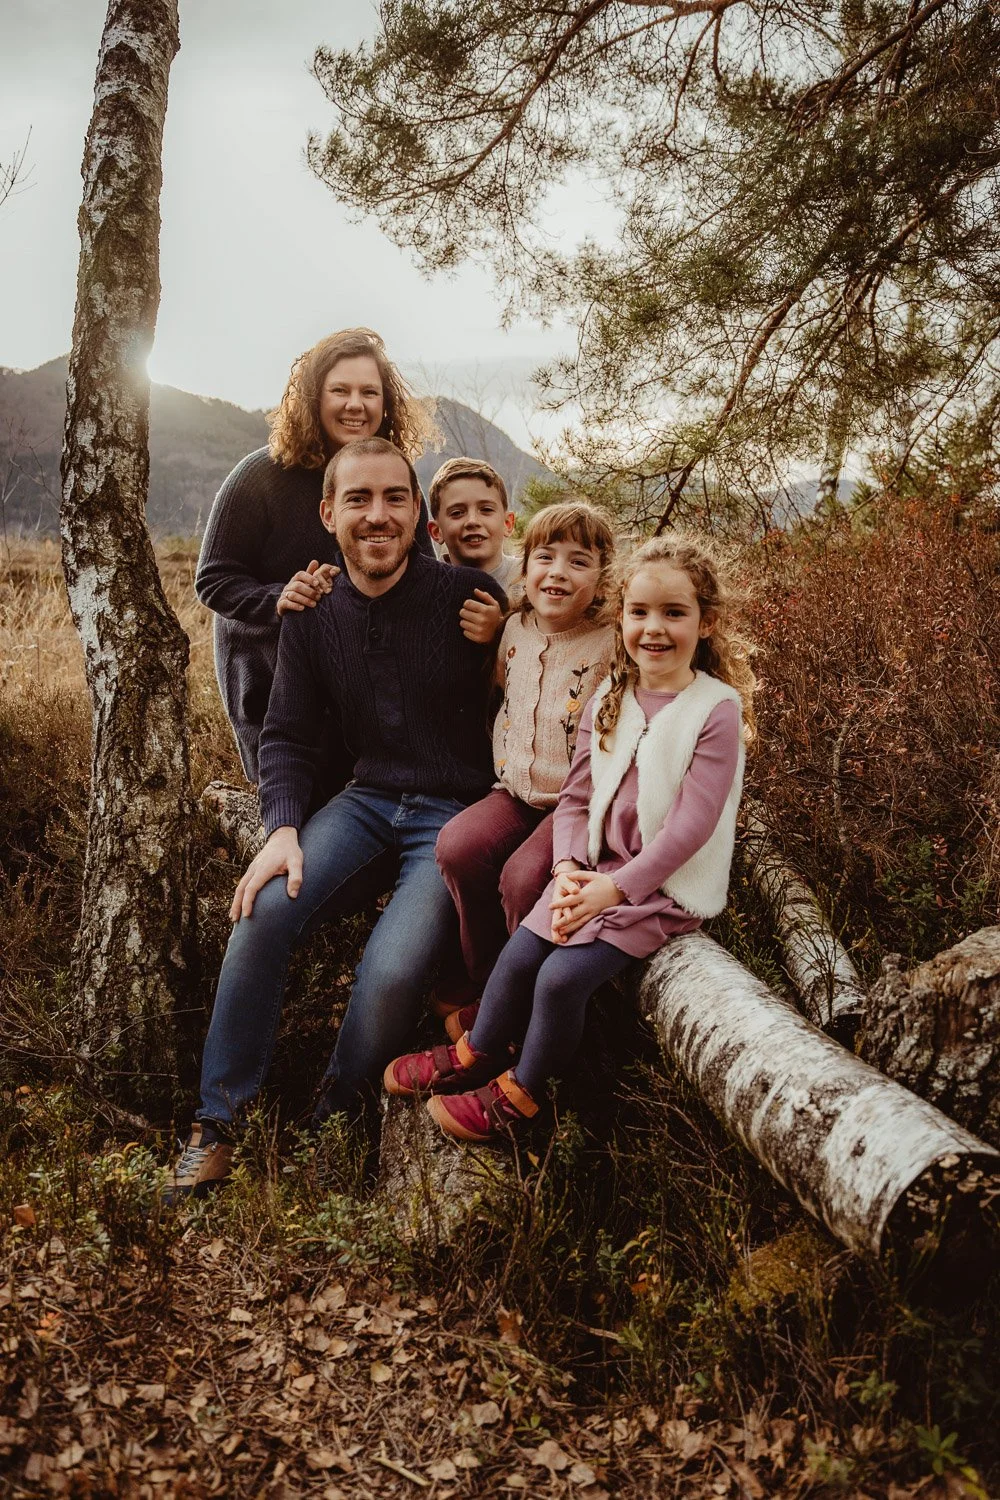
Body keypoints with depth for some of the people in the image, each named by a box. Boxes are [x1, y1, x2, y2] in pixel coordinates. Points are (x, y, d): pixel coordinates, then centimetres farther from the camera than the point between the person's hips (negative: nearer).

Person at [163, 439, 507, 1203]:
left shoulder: (470, 597, -11)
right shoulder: (312, 616, 3)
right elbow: (288, 736, 6)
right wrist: (283, 829, -11)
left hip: (456, 813, -4)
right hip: (369, 800, 4)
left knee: (393, 970, -25)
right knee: (265, 909, -21)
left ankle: (336, 1119, 7)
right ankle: (219, 1121, -4)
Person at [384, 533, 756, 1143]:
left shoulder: (716, 710, -13)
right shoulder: (609, 699, 5)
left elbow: (690, 824, -17)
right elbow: (576, 796, 5)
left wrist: (616, 887, -21)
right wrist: (569, 870, -11)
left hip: (666, 886, -5)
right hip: (597, 868, 5)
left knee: (563, 975, -17)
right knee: (519, 955, -5)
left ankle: (521, 1092, 7)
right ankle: (477, 1053, 22)